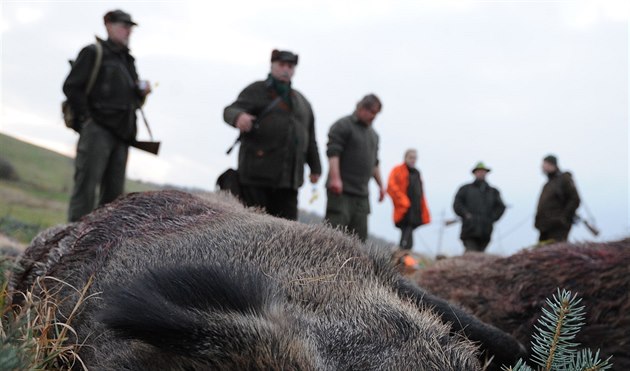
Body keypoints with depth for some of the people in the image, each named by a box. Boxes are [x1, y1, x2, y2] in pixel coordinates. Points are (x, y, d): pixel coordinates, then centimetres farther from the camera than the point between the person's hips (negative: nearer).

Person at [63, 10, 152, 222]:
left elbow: (132, 100, 26)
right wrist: (86, 119, -12)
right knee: (86, 187, -10)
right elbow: (71, 87, -6)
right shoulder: (94, 53, 2)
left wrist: (142, 92, 4)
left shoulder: (128, 61, 24)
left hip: (120, 133, 7)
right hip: (97, 130, -7)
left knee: (114, 192, 5)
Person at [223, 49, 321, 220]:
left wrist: (315, 168, 21)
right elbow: (230, 111, -11)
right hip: (257, 173, -4)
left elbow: (310, 138, 24)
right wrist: (239, 116, -36)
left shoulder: (301, 102, 21)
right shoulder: (256, 91, 5)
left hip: (288, 178, 4)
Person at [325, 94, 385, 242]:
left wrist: (380, 184, 23)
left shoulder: (373, 134, 22)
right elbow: (333, 152, -14)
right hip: (342, 191, -7)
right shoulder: (343, 125, -4)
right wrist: (335, 178, -25)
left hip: (362, 195, 8)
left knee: (359, 237, 2)